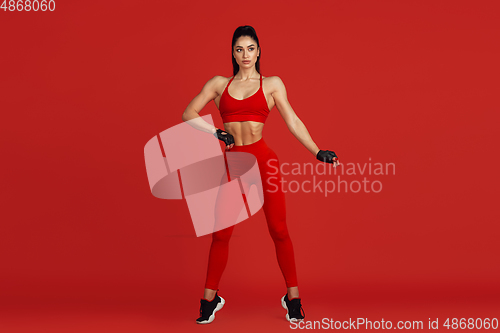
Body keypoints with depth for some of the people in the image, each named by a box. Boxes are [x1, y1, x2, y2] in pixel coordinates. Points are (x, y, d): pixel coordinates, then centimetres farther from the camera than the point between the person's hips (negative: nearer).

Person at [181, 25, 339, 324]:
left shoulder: (272, 84, 9)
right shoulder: (219, 83, 13)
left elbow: (293, 122, 5)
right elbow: (189, 114, 11)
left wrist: (318, 152, -1)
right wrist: (216, 132, -1)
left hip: (263, 160, -1)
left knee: (279, 230, -1)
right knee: (221, 234, 3)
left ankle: (293, 299, 12)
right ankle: (211, 298, 18)